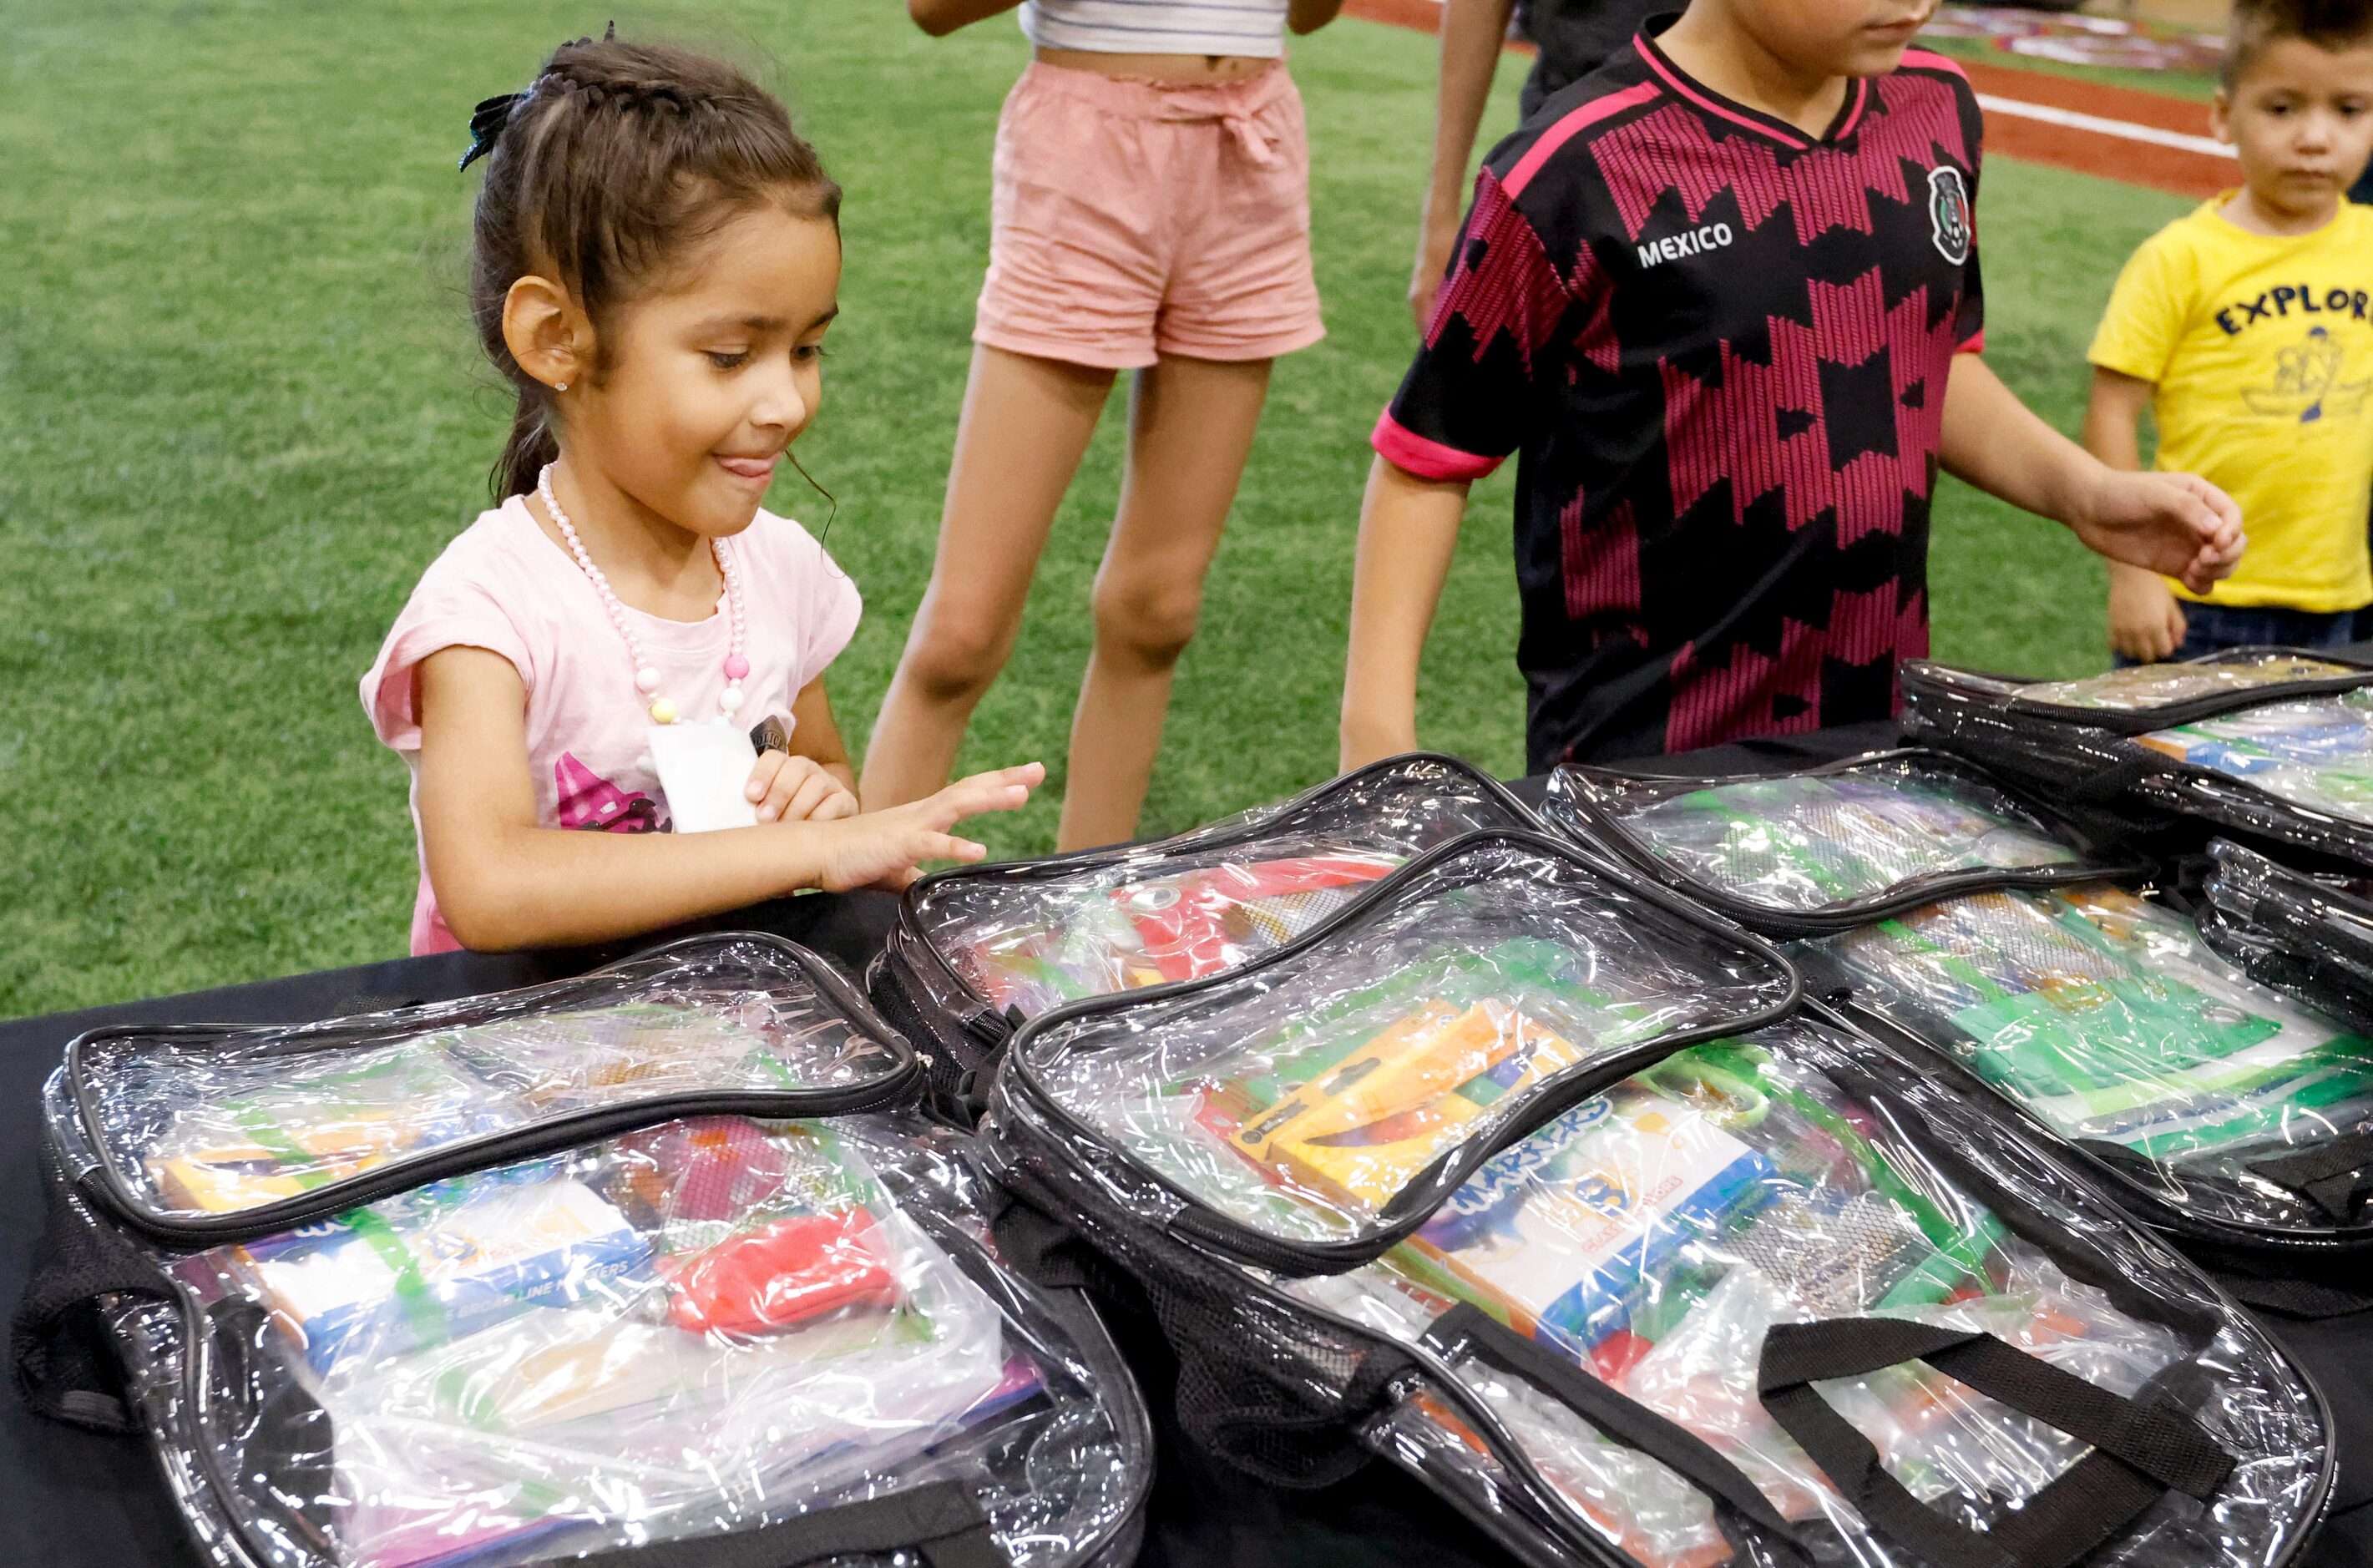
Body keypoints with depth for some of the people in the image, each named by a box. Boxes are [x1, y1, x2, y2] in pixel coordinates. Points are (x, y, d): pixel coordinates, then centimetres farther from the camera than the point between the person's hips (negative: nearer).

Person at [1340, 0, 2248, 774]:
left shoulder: (1935, 113, 2)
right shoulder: (1576, 177, -16)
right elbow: (1428, 458, -8)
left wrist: (2082, 494, 3)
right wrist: (1377, 735, -13)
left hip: (1884, 736, 6)